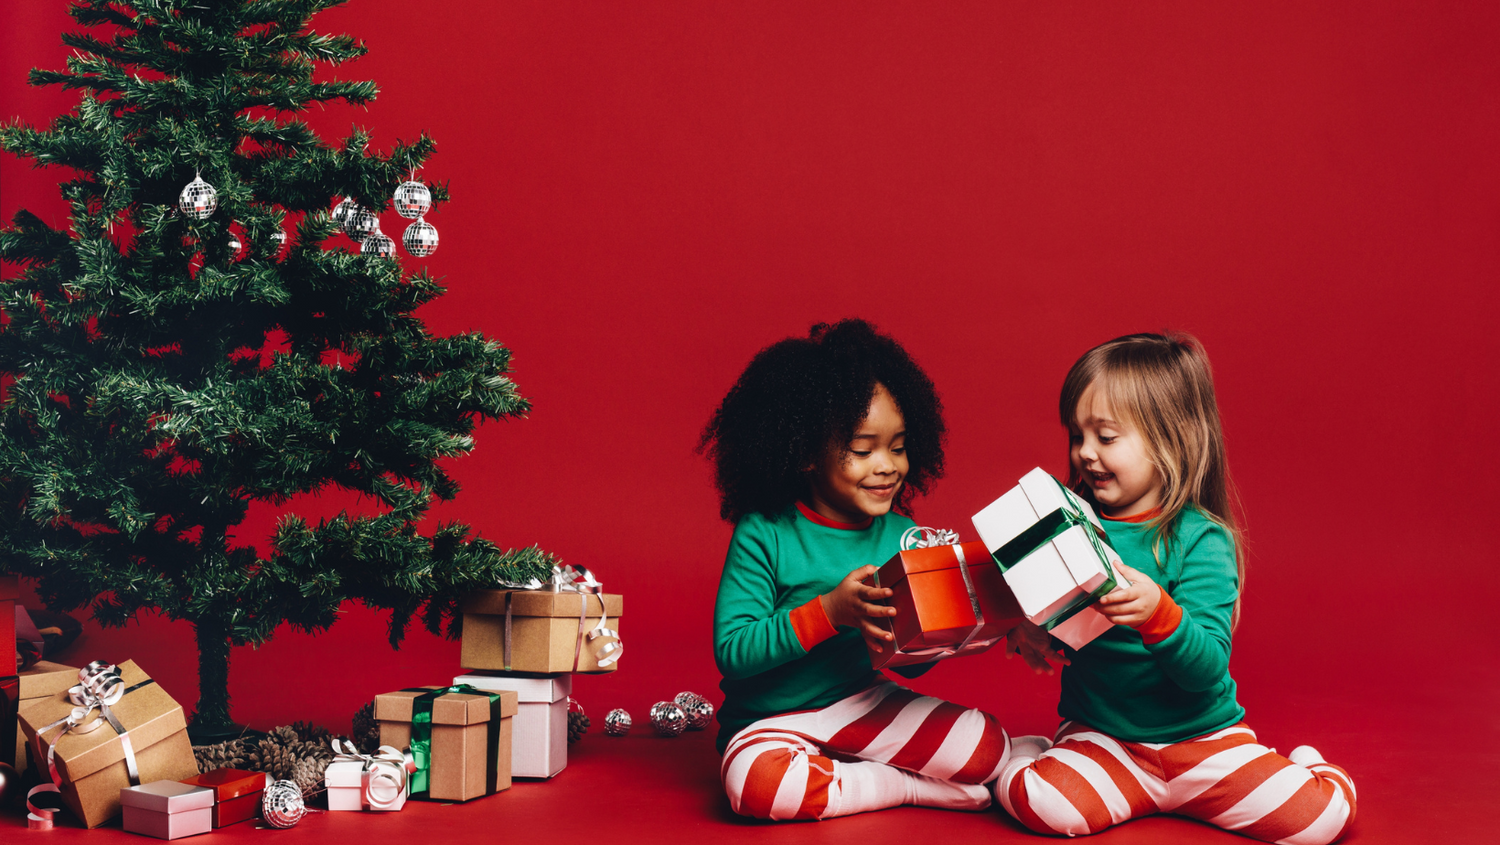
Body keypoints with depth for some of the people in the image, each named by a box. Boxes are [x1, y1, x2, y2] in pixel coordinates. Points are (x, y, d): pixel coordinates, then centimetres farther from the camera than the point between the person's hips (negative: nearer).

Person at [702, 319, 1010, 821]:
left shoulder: (901, 534, 0)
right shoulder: (764, 535, -13)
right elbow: (731, 651, -19)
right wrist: (829, 612, -28)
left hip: (863, 703, 3)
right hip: (771, 721, -3)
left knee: (986, 749, -16)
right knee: (758, 782, -36)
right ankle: (908, 787, -15)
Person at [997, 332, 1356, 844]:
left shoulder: (1199, 540, -12)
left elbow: (1208, 669, -19)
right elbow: (1050, 640, 9)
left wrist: (1159, 614, -37)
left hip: (1201, 737, -1)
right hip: (1098, 736, 2)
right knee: (1042, 802, -30)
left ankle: (1301, 768, 19)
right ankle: (1018, 756, 6)